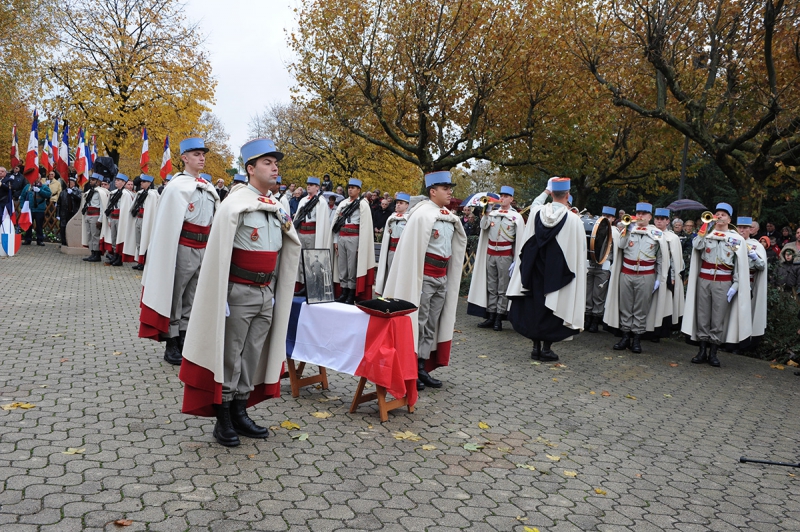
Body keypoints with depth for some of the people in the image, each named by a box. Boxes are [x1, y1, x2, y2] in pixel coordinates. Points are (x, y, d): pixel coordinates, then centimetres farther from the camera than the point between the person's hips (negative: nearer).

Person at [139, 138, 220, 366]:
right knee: (173, 297, 5)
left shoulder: (209, 189, 11)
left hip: (202, 249, 6)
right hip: (183, 248, -6)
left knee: (190, 299, 13)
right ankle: (171, 346, 13)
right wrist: (170, 254, -14)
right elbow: (169, 223, -10)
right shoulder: (177, 186, -8)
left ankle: (183, 340, 23)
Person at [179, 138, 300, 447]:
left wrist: (287, 227, 3)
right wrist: (220, 298, -14)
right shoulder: (235, 204, -12)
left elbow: (291, 249, 22)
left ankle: (239, 413, 26)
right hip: (239, 292, -7)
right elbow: (218, 254, -13)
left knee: (253, 356, 13)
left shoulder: (276, 208, 9)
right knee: (229, 357, 3)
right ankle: (223, 421, 15)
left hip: (267, 292, 7)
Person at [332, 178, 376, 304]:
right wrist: (335, 240, 6)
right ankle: (344, 293, 14)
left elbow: (365, 226, -8)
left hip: (354, 238, -6)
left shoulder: (362, 204, -3)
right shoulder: (342, 204, 14)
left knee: (352, 267, -2)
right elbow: (336, 223, 14)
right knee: (342, 266, 7)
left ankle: (352, 295, 4)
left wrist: (360, 246, -13)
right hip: (341, 238, 6)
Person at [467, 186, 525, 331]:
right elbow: (483, 226, 1)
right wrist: (487, 212, -9)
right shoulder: (492, 213, 11)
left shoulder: (516, 217, -2)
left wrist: (516, 260, -9)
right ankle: (490, 316, 14)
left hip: (505, 255, -4)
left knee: (503, 288, -1)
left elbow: (520, 239, -5)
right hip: (490, 253, 5)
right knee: (491, 287, 8)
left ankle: (499, 318, 3)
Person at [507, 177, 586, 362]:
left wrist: (546, 191, 33)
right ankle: (546, 348, 8)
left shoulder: (536, 212, -6)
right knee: (552, 309, 6)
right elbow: (580, 251, -8)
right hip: (559, 274, -3)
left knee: (535, 306, 12)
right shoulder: (574, 219, -13)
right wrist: (578, 272, 4)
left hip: (536, 271, 3)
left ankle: (536, 346, 16)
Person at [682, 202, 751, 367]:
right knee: (702, 316, 4)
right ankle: (702, 350, 11)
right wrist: (706, 225, -13)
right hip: (704, 280, 2)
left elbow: (740, 265, 1)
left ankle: (713, 353, 9)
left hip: (723, 283, -2)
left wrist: (735, 286, -6)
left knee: (718, 318, 1)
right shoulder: (706, 233, 8)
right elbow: (696, 246, -14)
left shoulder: (737, 239, 2)